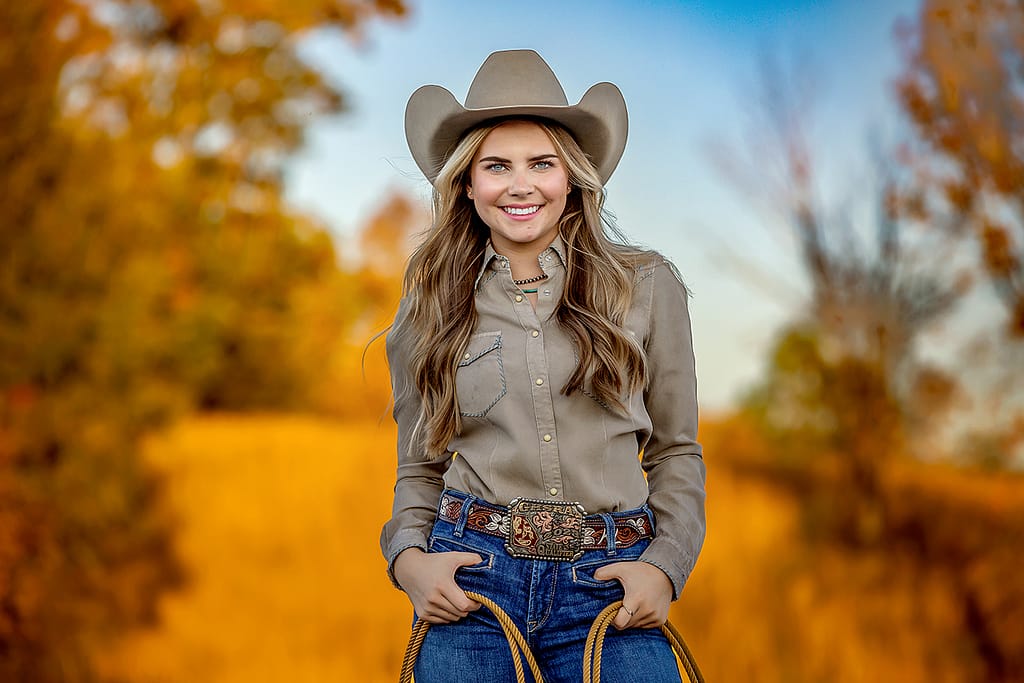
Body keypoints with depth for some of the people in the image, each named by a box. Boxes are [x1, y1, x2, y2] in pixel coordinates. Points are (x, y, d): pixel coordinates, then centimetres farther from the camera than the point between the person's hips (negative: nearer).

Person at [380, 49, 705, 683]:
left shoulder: (647, 286, 3)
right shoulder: (429, 308, 7)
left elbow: (677, 451, 8)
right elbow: (420, 466, 13)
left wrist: (665, 564, -6)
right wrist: (409, 556, -6)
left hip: (611, 585, 0)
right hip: (470, 580, 1)